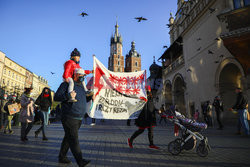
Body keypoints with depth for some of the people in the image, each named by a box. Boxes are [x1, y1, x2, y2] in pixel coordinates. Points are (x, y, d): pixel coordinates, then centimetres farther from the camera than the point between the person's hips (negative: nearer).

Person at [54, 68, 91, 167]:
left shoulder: (81, 87, 16)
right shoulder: (67, 84, -6)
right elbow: (56, 97, -11)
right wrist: (68, 96, -26)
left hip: (79, 119, 8)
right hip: (69, 118, -7)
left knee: (68, 138, 17)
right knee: (74, 140, -6)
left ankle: (62, 157, 30)